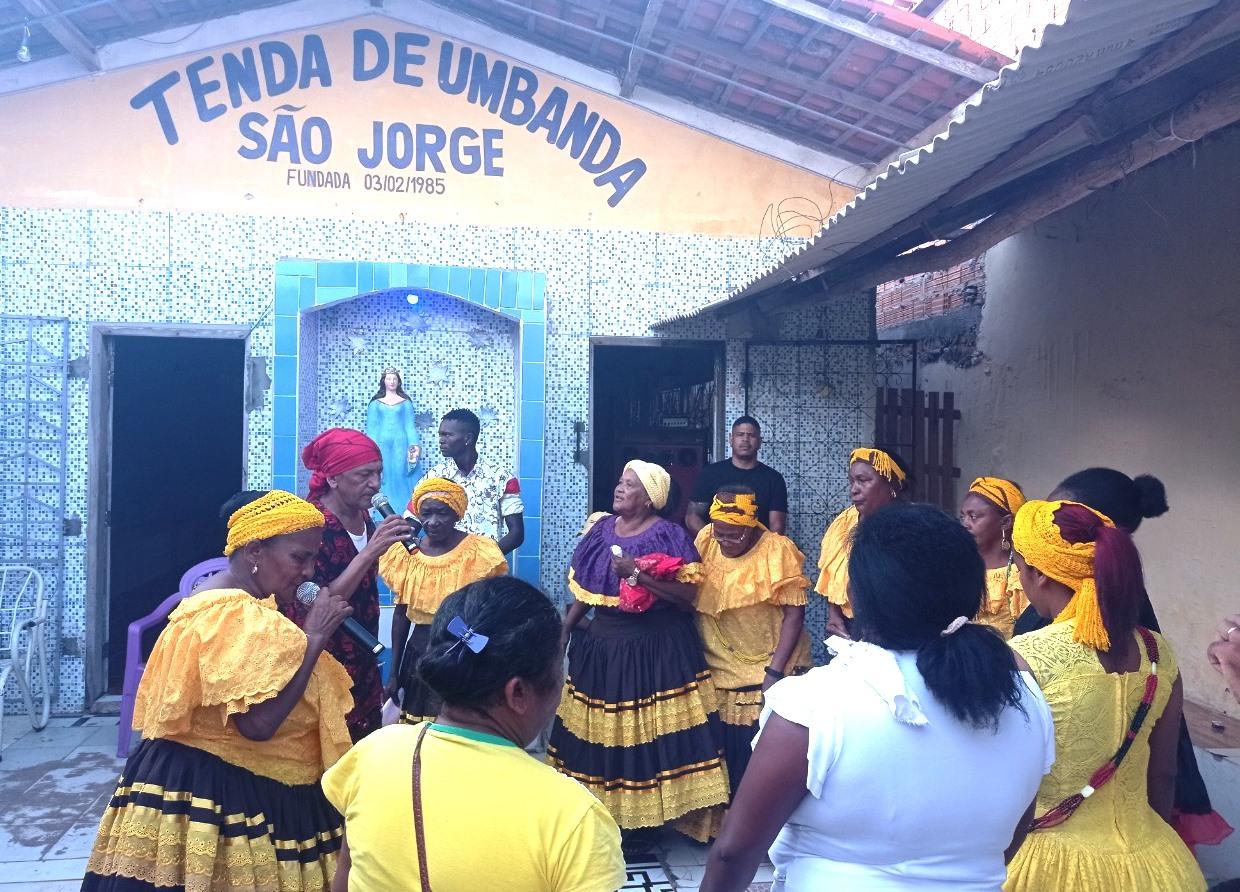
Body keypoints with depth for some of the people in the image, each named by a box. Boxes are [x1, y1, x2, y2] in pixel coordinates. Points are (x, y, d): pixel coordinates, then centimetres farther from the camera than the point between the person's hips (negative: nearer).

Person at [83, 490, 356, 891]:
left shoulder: (221, 604, 10)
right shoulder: (236, 616, -22)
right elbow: (259, 722, -29)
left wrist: (307, 632, 4)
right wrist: (314, 637, -22)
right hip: (222, 793, -10)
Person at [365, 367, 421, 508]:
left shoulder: (405, 402, 9)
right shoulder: (375, 402, 10)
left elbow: (410, 425, 5)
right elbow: (371, 426, 7)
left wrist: (414, 445, -6)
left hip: (400, 443, 0)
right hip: (381, 443, 1)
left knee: (400, 474, -4)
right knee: (381, 476, -2)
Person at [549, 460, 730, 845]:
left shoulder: (669, 535, -11)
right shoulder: (601, 529, 7)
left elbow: (688, 594, -19)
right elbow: (584, 588, 14)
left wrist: (637, 574, -24)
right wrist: (565, 627, 7)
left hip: (655, 649, -6)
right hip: (601, 644, 6)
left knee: (647, 732, 0)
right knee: (598, 730, 12)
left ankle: (642, 818, 14)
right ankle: (602, 812, 28)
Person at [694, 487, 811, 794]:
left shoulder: (777, 550, -14)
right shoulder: (705, 541, -1)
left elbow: (794, 614, -13)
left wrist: (774, 672, -17)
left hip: (766, 671, -4)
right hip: (717, 672, 4)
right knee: (723, 753, 11)